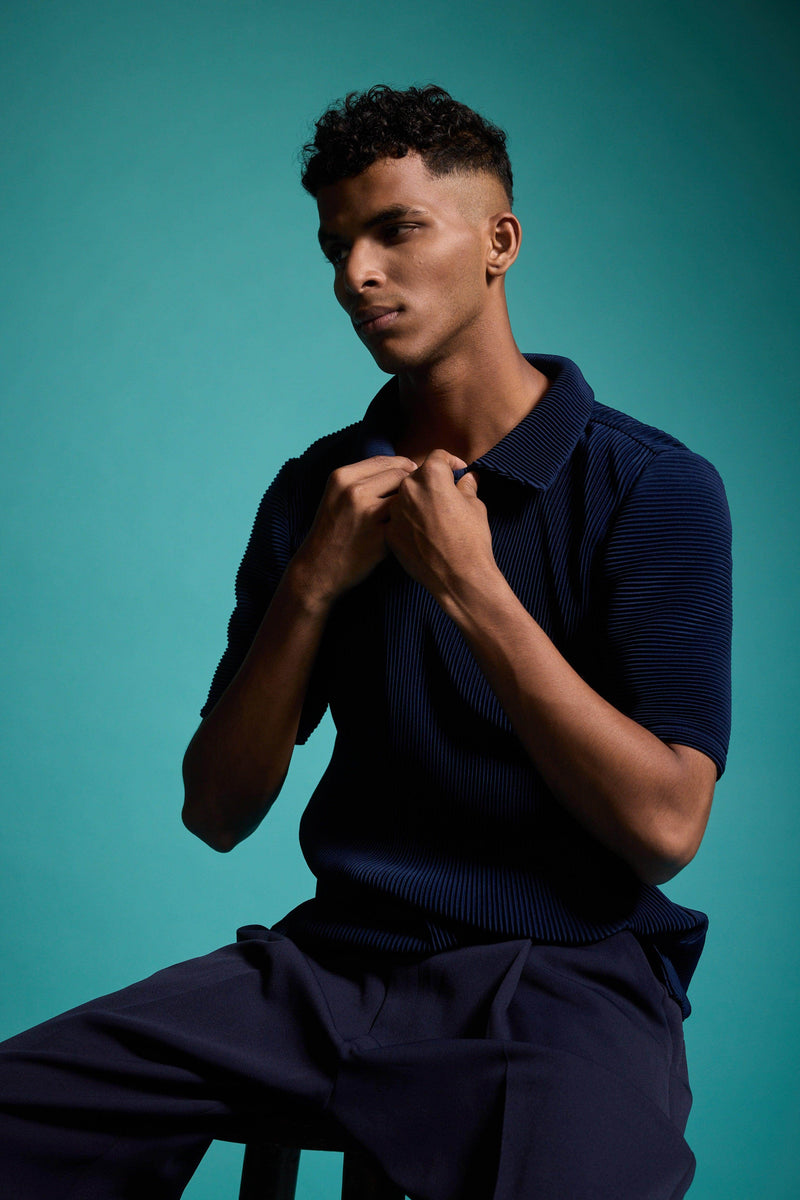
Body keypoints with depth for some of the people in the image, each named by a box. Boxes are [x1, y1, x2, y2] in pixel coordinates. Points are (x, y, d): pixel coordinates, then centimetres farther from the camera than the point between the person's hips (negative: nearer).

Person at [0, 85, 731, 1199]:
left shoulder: (652, 484, -4)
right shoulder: (318, 489, 10)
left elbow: (665, 825, -13)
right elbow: (217, 813, 6)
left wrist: (470, 585, -15)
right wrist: (312, 585, -8)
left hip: (568, 970, -3)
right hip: (340, 952, 4)